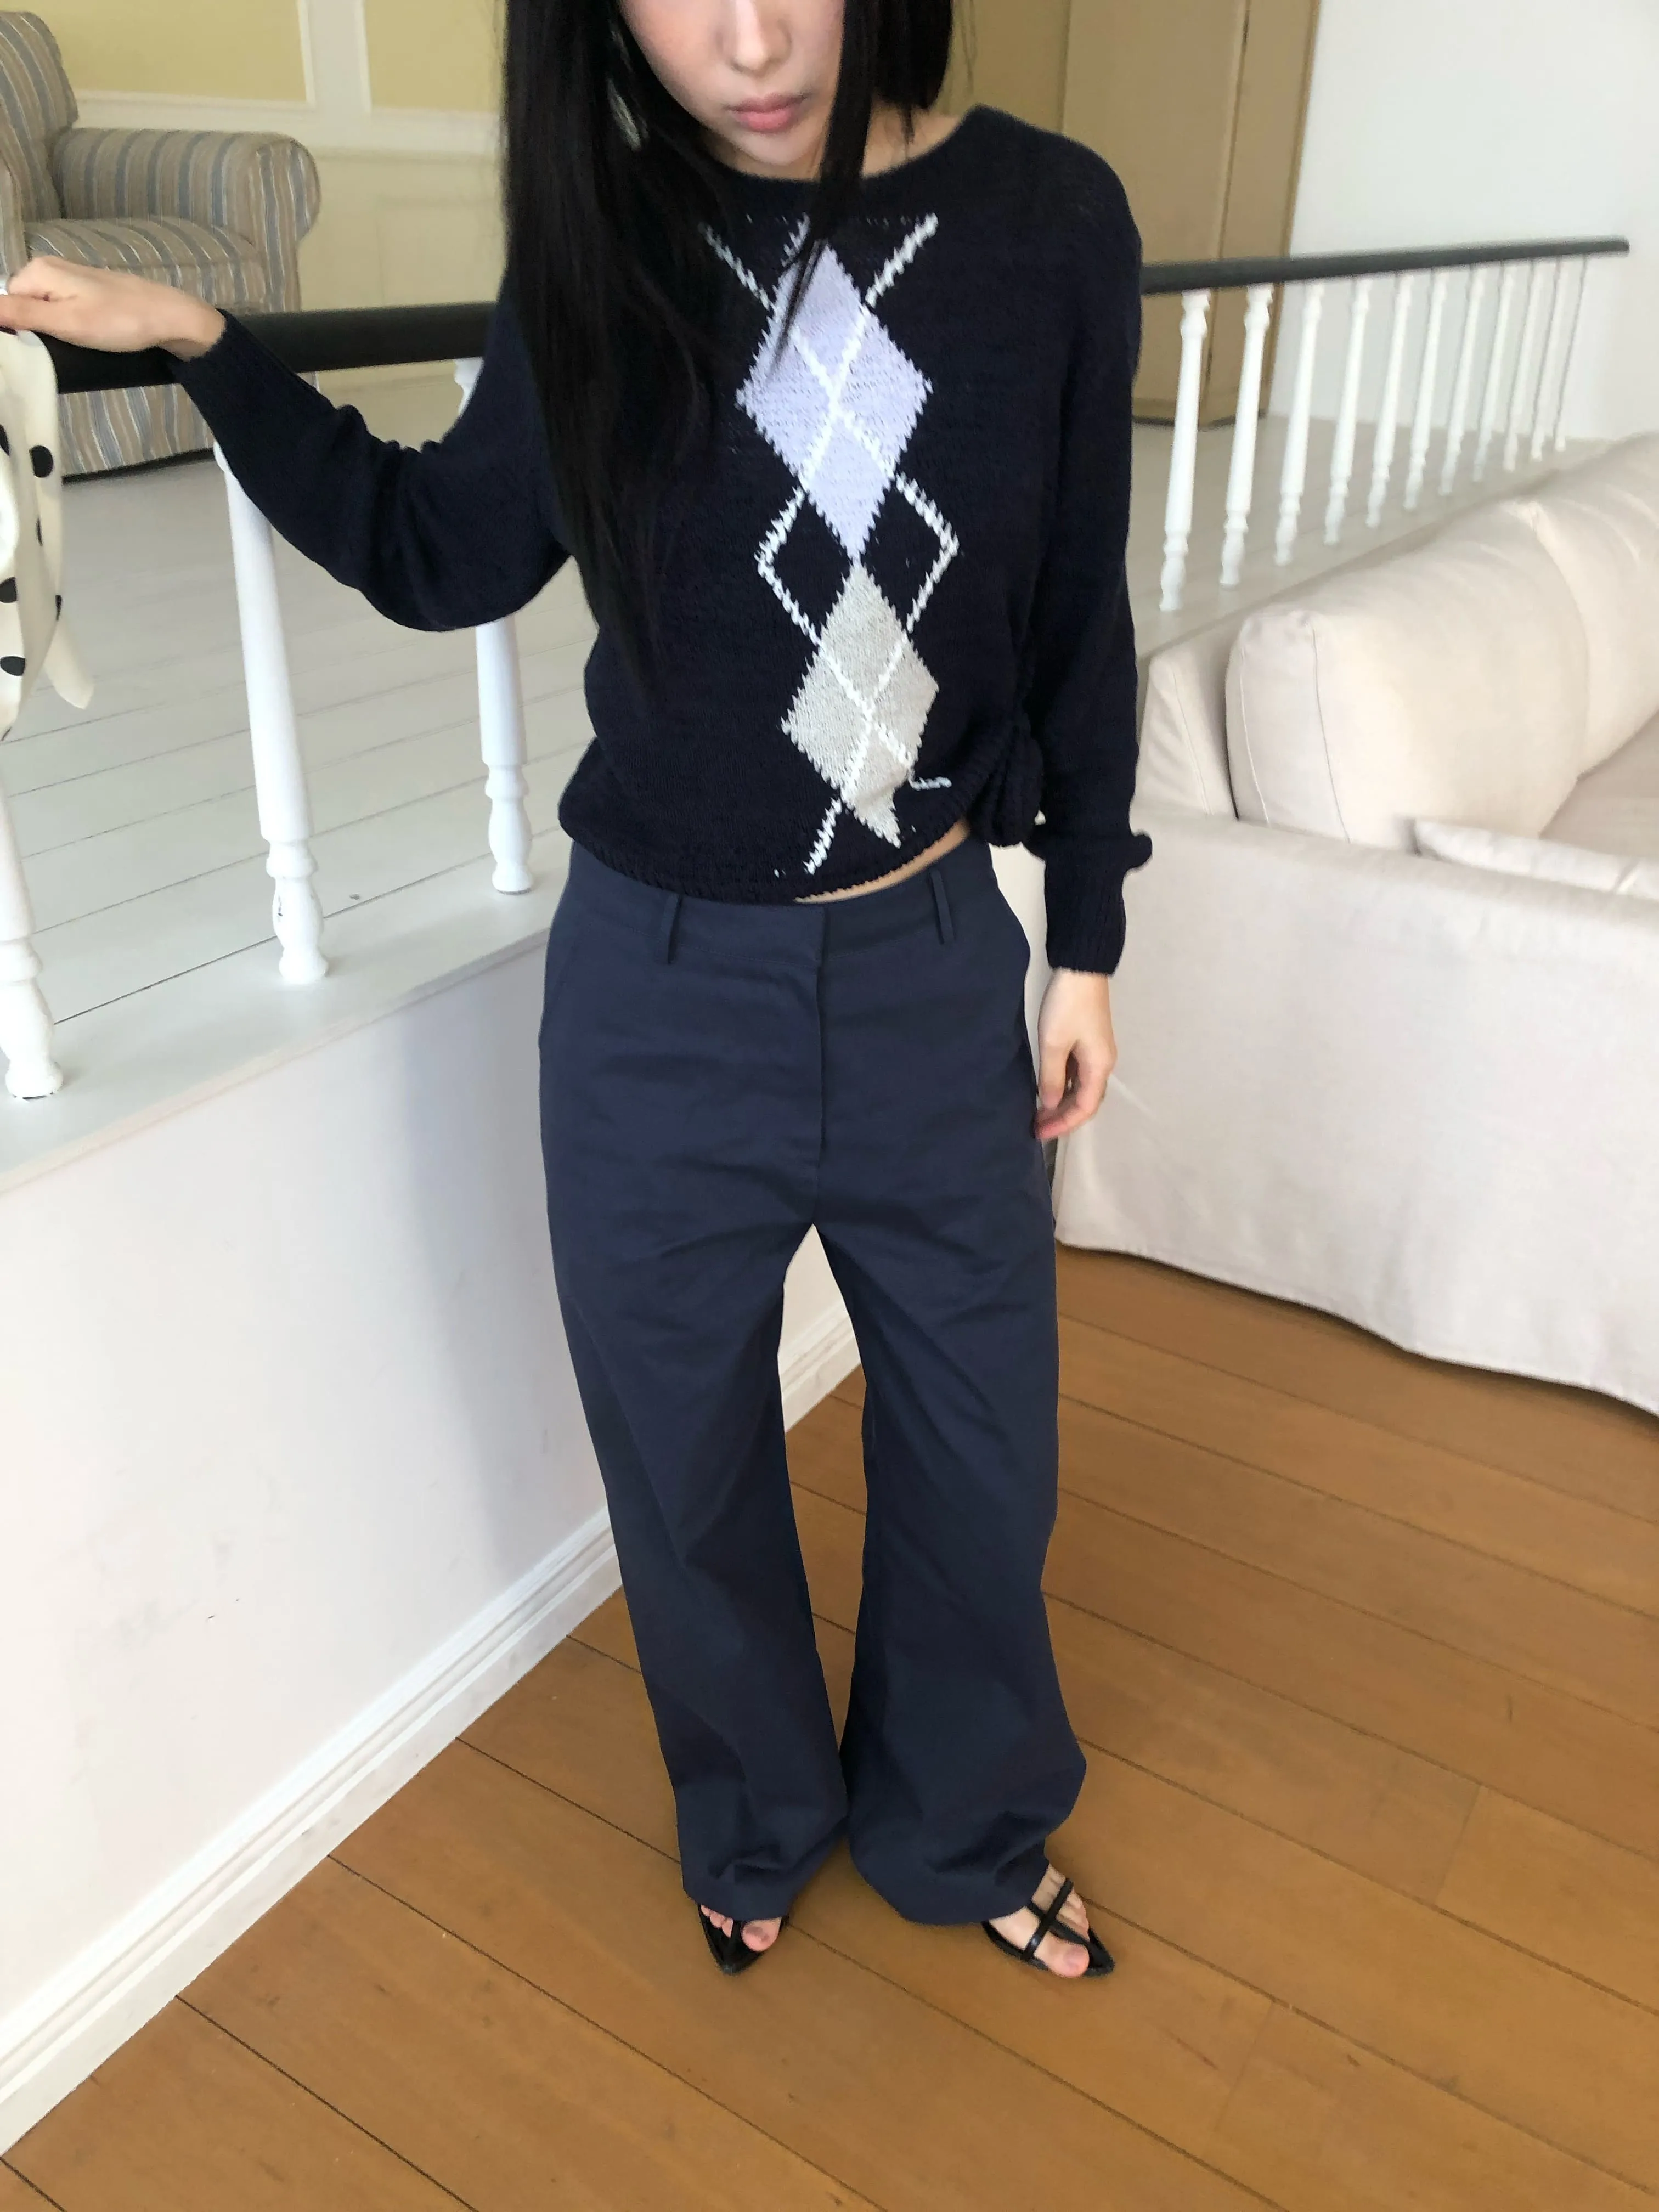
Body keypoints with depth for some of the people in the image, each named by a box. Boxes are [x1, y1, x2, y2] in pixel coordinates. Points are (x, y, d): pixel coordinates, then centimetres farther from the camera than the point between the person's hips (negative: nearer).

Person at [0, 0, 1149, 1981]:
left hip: (937, 962, 1)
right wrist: (198, 346, -1)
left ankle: (964, 1831, 48)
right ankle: (757, 1821, 49)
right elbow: (439, 556, 9)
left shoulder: (1046, 222, -7)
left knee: (978, 1446, 16)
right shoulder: (603, 252, -5)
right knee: (684, 1455, 16)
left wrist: (1086, 945, 4)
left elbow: (1078, 623, 1)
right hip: (663, 991, 0)